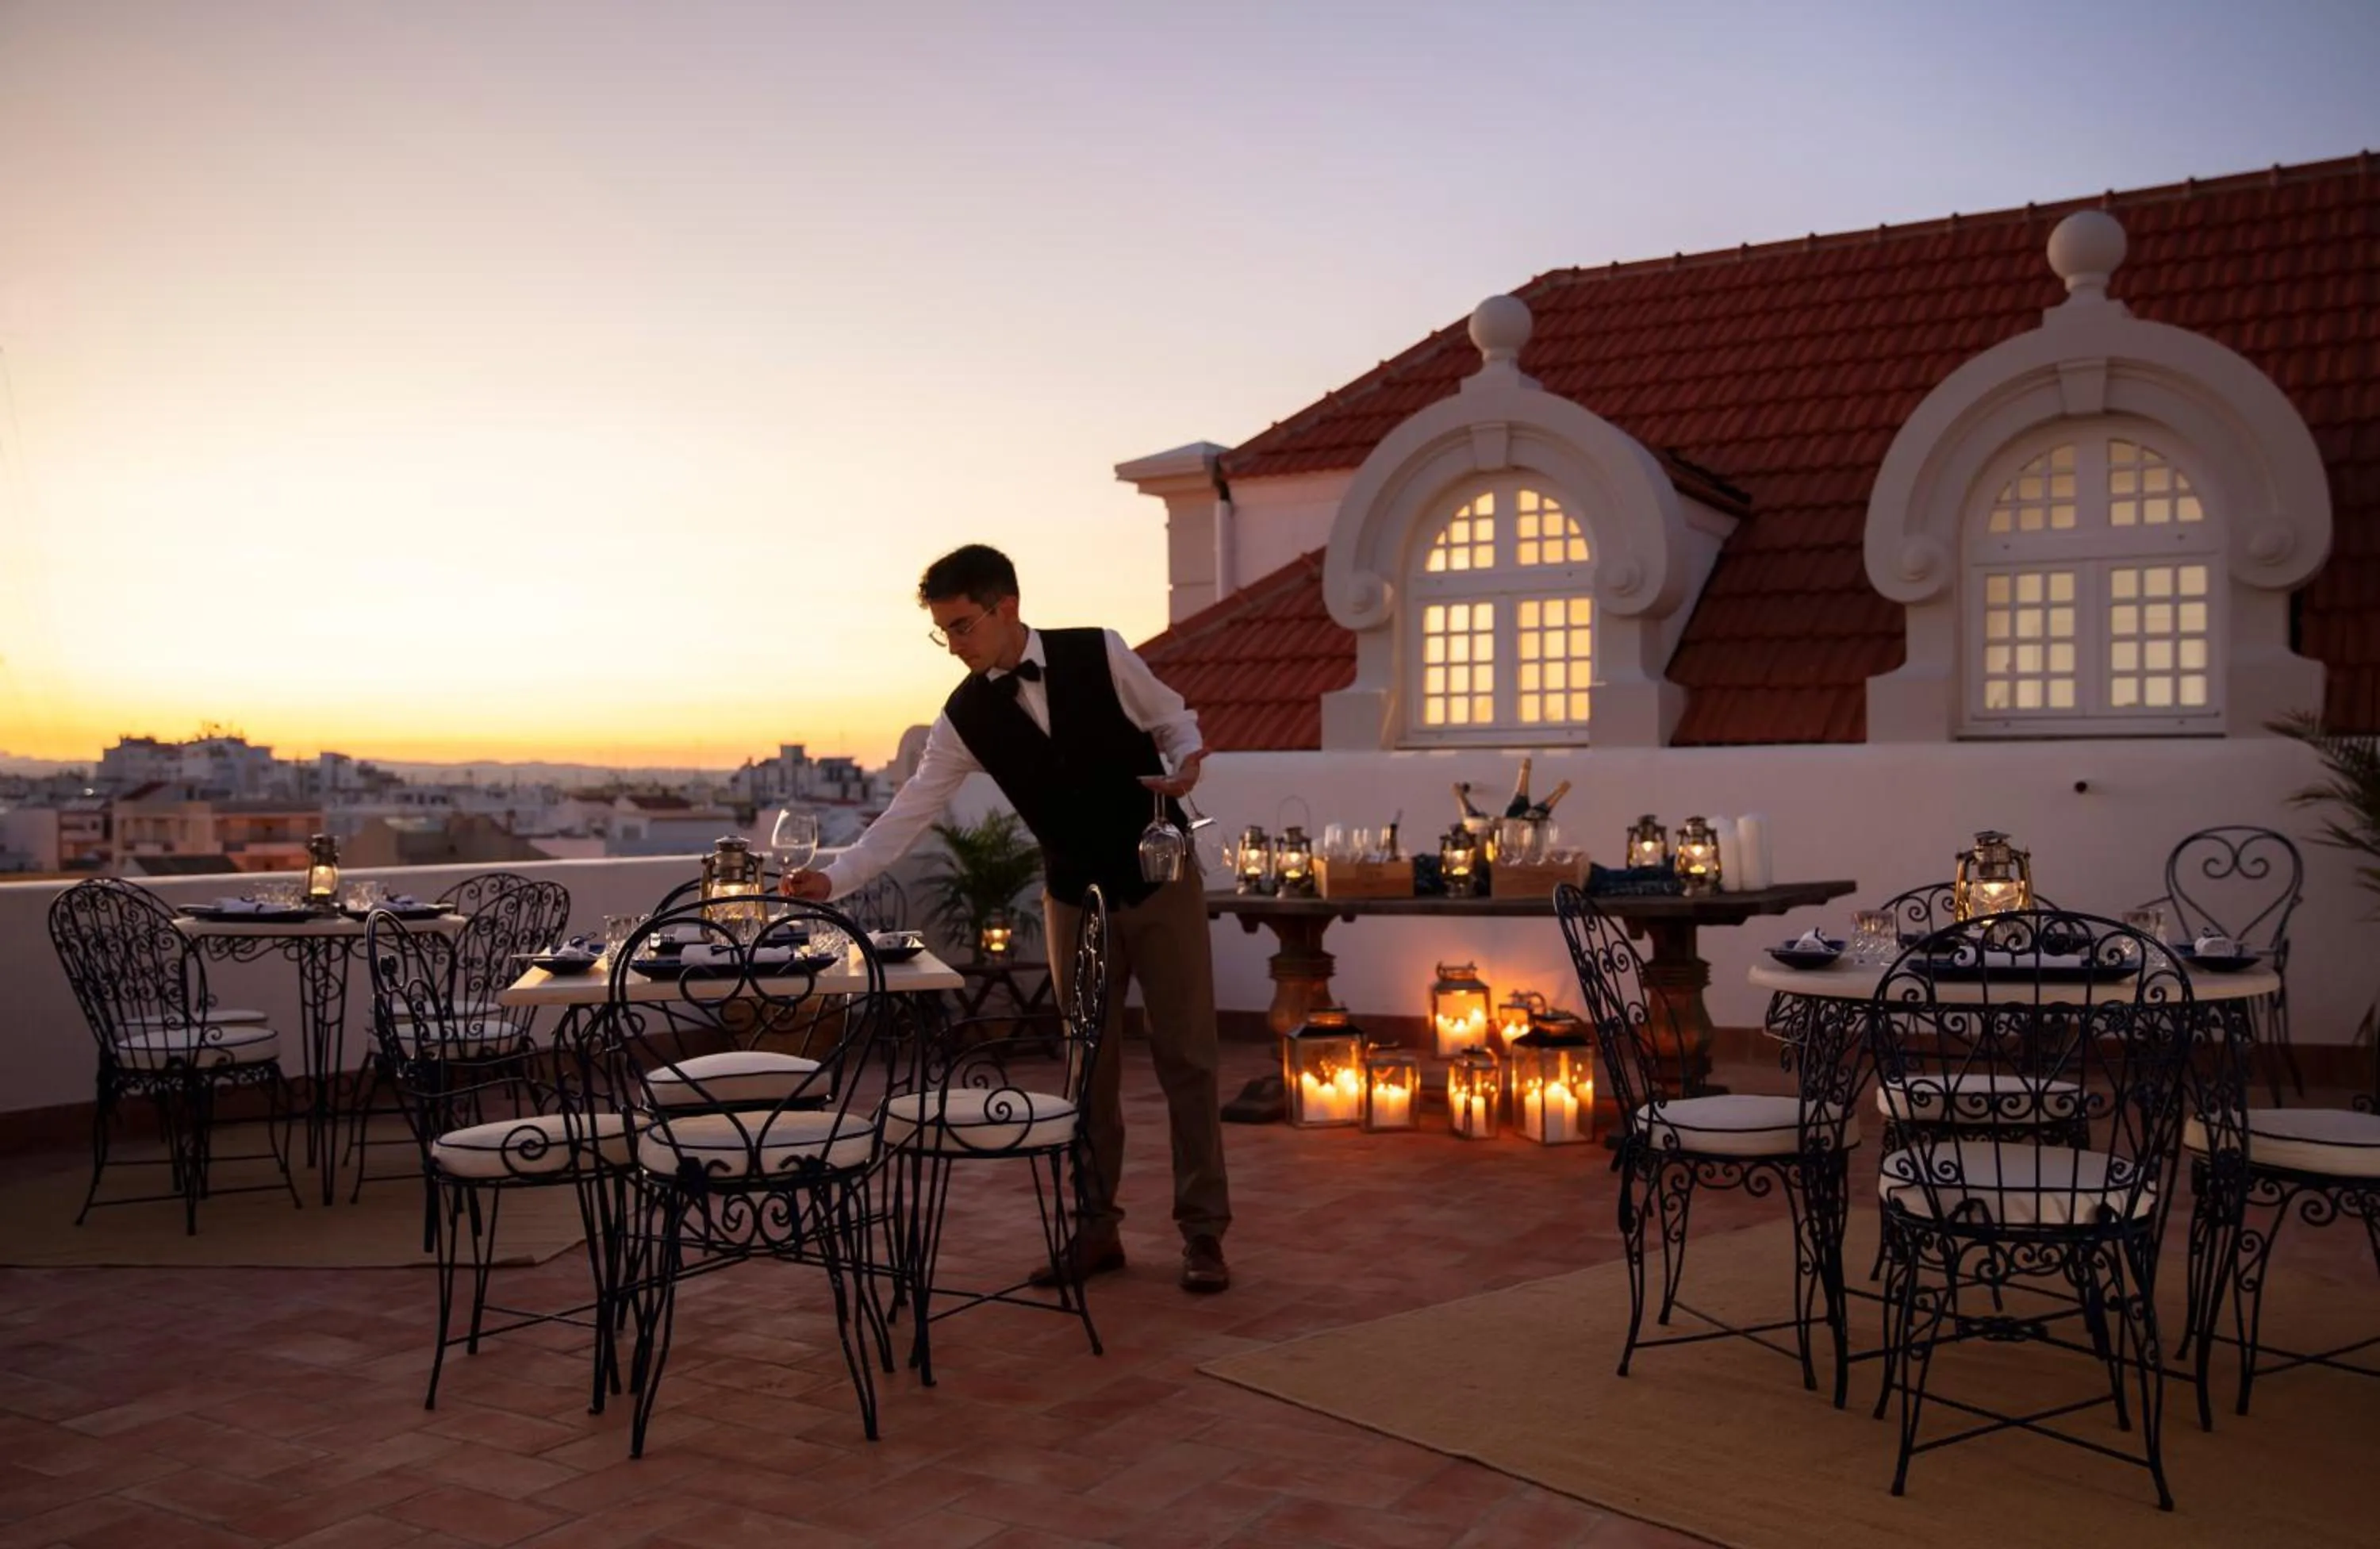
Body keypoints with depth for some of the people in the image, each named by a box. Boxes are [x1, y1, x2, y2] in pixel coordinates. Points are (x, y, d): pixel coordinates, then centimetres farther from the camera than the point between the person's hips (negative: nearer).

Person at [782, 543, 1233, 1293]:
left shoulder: (1100, 655, -12)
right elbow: (911, 810, -8)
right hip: (1076, 899, 2)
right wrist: (834, 876, -19)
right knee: (1088, 1068, 7)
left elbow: (1175, 720, 0)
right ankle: (1096, 1230, 20)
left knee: (1186, 1058, 1)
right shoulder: (966, 716, -6)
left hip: (1162, 882, -2)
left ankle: (1203, 1232, 9)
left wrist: (1186, 764, -22)